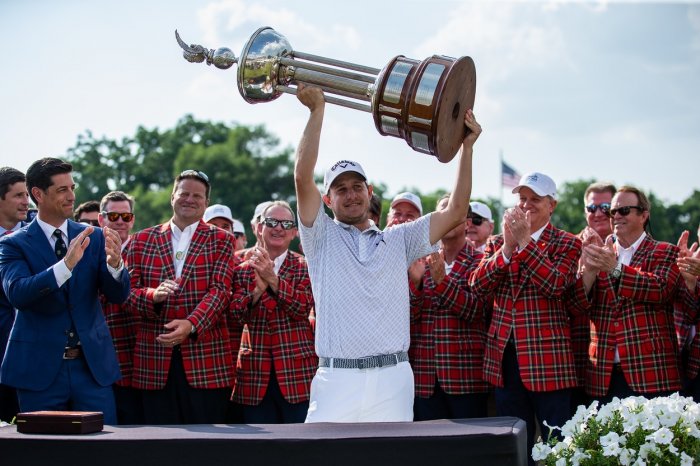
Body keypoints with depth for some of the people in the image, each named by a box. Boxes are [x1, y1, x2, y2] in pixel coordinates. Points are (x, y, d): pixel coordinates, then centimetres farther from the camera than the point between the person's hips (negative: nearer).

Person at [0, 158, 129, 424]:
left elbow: (118, 295, 1)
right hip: (39, 369, -2)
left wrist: (114, 263, -22)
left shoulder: (94, 238, 7)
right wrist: (66, 265, -32)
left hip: (93, 366, 2)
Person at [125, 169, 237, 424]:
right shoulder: (142, 240, 15)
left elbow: (220, 291, -3)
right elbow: (128, 291, 7)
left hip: (206, 359, -1)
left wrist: (191, 324, -20)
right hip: (155, 360, 1)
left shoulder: (221, 240, 10)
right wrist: (153, 295, -16)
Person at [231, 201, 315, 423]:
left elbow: (303, 306, -10)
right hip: (256, 374, 2)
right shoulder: (243, 270, 11)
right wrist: (259, 288, -19)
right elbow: (236, 314, -1)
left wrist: (272, 278, -20)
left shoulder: (304, 267, 5)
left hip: (297, 372, -2)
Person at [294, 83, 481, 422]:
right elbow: (303, 176, -1)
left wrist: (466, 146, 7)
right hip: (337, 379, -2)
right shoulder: (322, 238, 11)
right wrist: (317, 110, -4)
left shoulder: (398, 240, 18)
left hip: (393, 381, 2)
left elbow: (455, 212, 12)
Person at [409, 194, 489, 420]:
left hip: (466, 374, -3)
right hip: (425, 376, 3)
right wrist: (415, 280, -11)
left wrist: (441, 280, -21)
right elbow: (409, 315, 6)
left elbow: (476, 311, -11)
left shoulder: (480, 263, 4)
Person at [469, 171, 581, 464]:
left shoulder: (567, 244, 3)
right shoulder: (497, 244, 14)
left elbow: (556, 283, -15)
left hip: (547, 358, -4)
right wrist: (507, 248, -13)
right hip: (505, 356, 4)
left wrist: (524, 242, -17)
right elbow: (477, 286, -2)